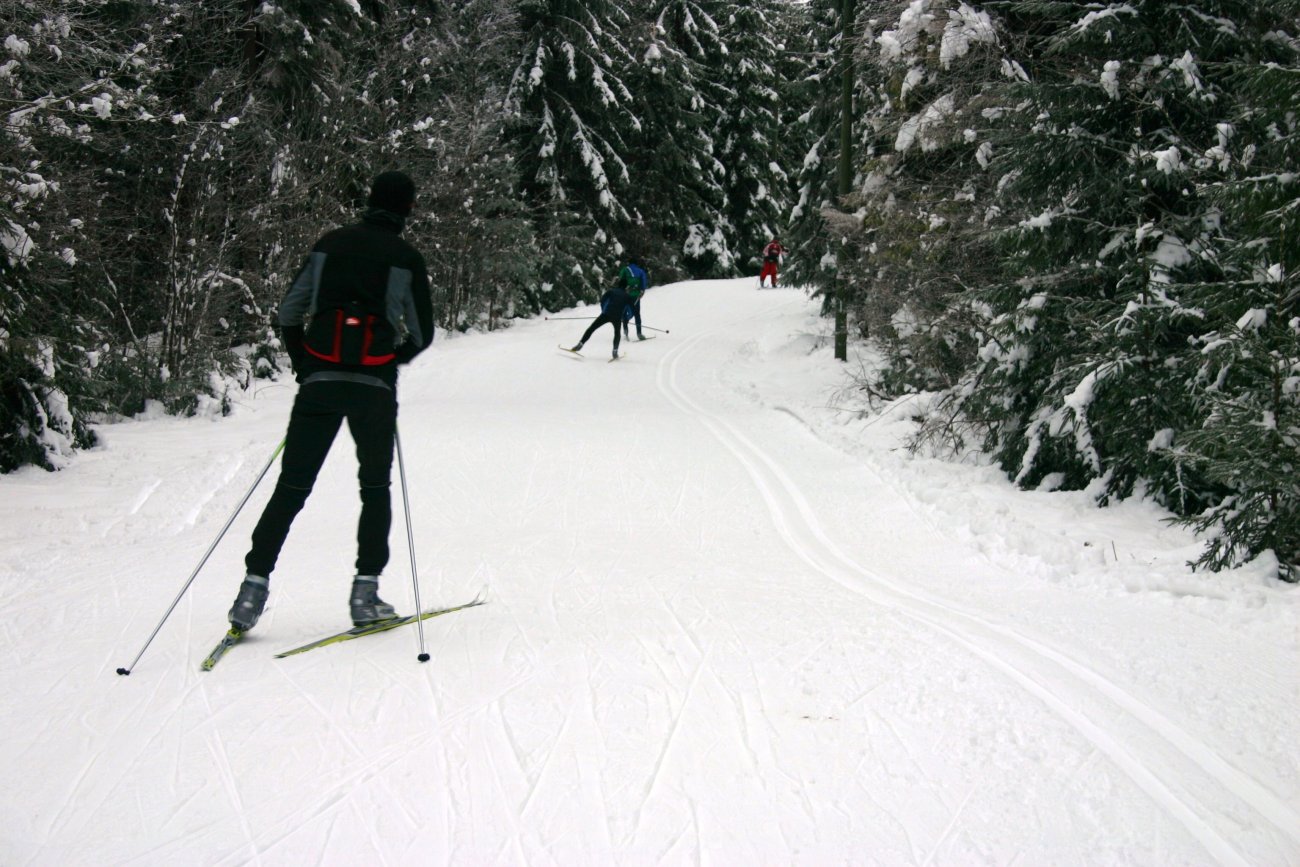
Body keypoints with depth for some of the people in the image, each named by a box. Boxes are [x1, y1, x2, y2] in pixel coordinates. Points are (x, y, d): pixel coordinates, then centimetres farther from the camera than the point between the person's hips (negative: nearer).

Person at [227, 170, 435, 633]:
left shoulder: (331, 244, 8)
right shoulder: (407, 258, 0)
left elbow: (289, 311, 8)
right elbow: (421, 334, 3)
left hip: (319, 381, 2)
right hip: (375, 386, -2)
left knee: (292, 487, 6)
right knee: (375, 487, 12)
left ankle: (255, 583, 0)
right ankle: (365, 592, 6)